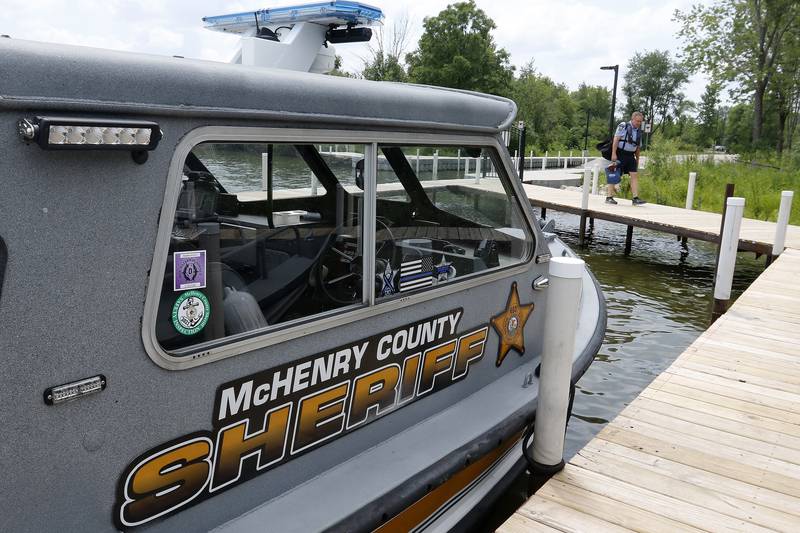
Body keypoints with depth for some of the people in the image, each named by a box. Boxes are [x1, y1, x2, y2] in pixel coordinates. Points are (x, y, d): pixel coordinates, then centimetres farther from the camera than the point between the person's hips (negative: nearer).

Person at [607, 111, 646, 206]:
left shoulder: (638, 131, 14)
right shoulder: (623, 126, -5)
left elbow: (637, 147, 20)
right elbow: (616, 139, -12)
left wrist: (637, 160, 19)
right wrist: (613, 154, -20)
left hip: (630, 156, 6)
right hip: (620, 154, -6)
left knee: (635, 175, -4)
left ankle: (636, 198, -6)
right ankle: (609, 197, 3)